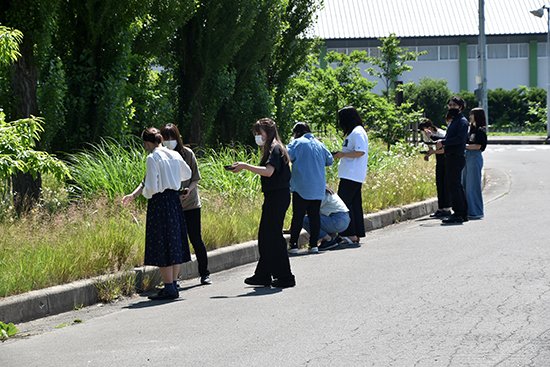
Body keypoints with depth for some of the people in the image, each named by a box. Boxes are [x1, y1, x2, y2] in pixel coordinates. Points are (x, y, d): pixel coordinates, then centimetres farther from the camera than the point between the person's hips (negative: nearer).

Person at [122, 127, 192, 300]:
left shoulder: (153, 158, -13)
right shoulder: (175, 156, 7)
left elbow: (151, 187, -18)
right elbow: (187, 174, 25)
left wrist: (145, 194, 5)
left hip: (159, 202, -7)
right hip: (175, 201, 7)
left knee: (161, 246, -2)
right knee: (175, 244, 12)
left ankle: (169, 288, -3)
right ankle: (173, 285, 17)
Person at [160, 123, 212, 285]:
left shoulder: (187, 153, -5)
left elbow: (196, 178, -1)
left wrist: (189, 189, -20)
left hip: (190, 204, -1)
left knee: (196, 239, 3)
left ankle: (204, 274, 16)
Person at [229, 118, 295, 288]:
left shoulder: (275, 149, -14)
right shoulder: (272, 149, 17)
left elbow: (268, 171, -29)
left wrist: (245, 166, -29)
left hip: (278, 196, -10)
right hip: (274, 196, 10)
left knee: (273, 235, -6)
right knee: (265, 236, 13)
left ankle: (285, 277, 0)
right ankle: (263, 275, 19)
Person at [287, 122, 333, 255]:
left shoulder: (297, 143, -3)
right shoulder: (319, 144, 12)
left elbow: (287, 157, -14)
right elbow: (330, 160, 17)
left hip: (301, 188, -4)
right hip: (318, 189, 4)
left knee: (298, 216, -2)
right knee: (314, 215, 8)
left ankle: (293, 245, -5)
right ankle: (314, 245, 6)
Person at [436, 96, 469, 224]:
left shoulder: (462, 121, -9)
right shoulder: (453, 121, 20)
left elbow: (460, 138, -21)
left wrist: (443, 142, -19)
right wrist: (440, 143, 6)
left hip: (457, 157, -10)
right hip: (451, 157, 10)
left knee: (454, 185, -11)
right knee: (456, 185, 13)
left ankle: (458, 214, -10)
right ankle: (463, 213, 18)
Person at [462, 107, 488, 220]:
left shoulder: (480, 131, -9)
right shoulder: (471, 129, 16)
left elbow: (477, 146, -16)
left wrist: (464, 146, -10)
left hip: (475, 158, -9)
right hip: (467, 157, 9)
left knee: (473, 185, -6)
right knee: (464, 185, 10)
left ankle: (476, 212, -1)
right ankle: (468, 210, 15)